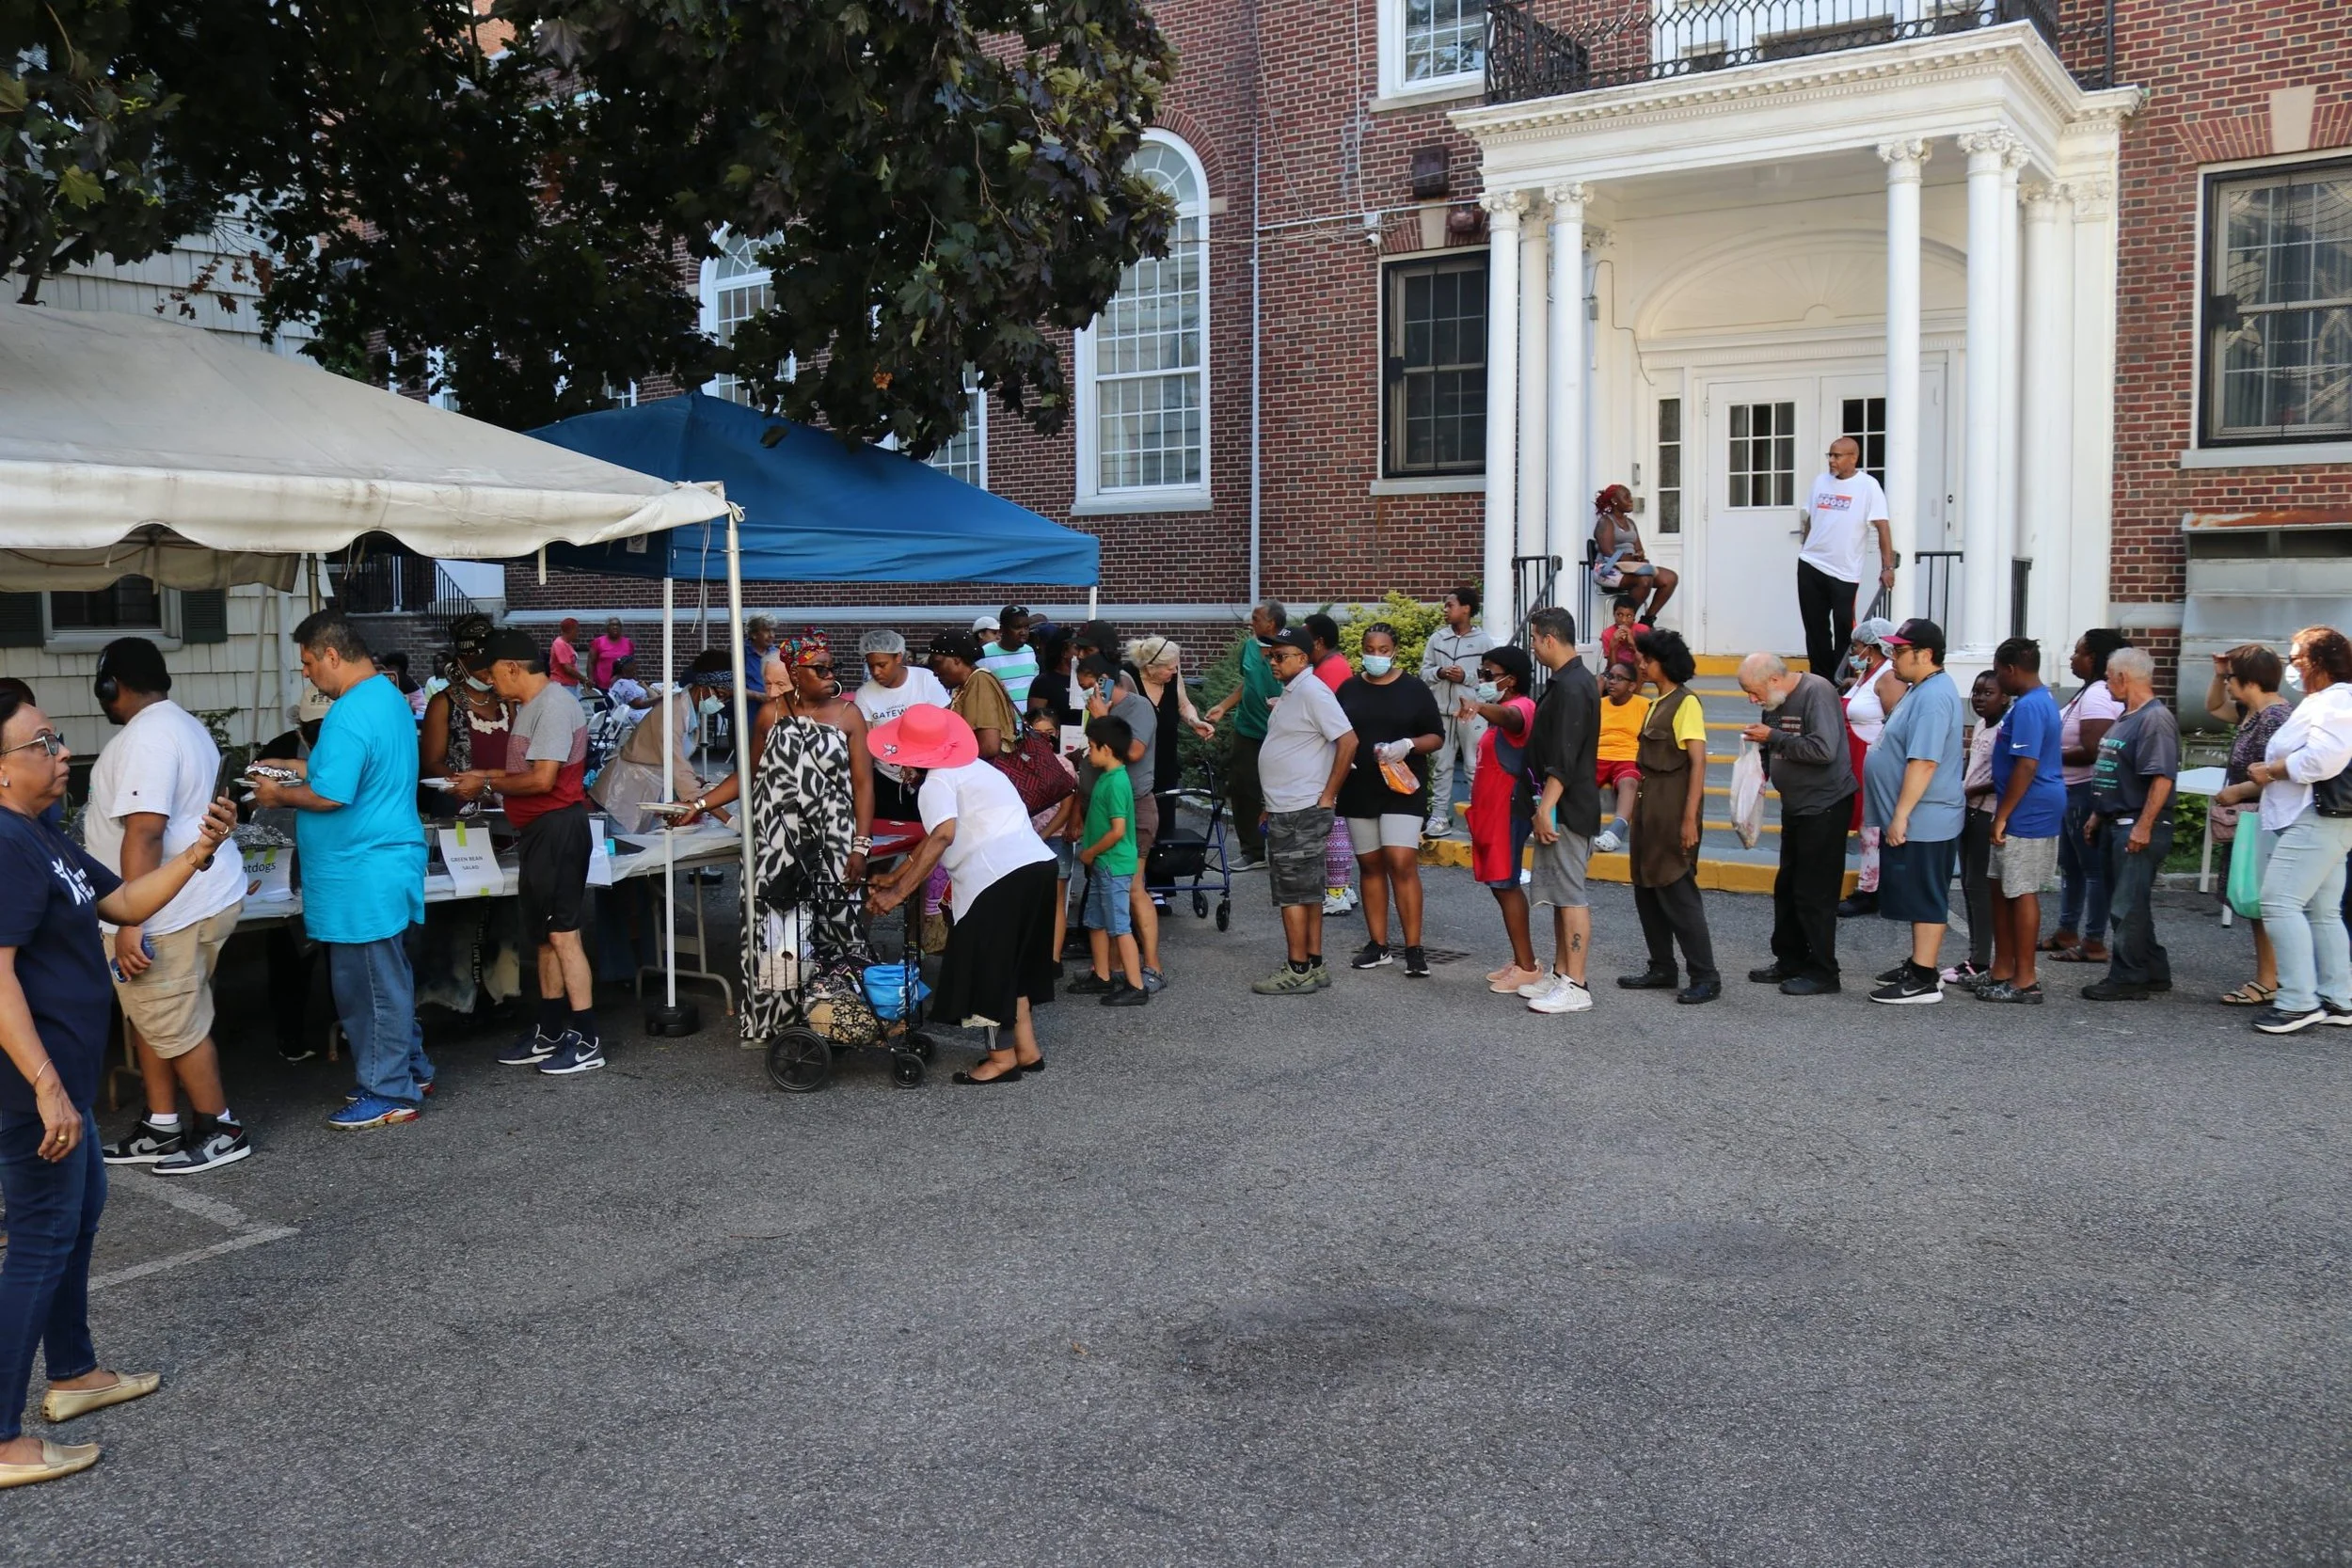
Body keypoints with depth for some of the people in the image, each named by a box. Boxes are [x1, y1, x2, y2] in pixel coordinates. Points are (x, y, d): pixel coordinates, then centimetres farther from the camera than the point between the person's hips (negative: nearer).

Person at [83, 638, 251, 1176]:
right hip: (199, 894, 11)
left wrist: (130, 922, -27)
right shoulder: (185, 724, 16)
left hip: (172, 910, -11)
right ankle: (160, 1128, 23)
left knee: (176, 1026, 0)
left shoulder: (147, 737, -19)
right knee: (150, 1018, 16)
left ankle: (220, 1130, 10)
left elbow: (145, 832, -26)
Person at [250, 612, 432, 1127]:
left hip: (363, 875, -10)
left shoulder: (349, 714, -21)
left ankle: (389, 1094, 7)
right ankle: (411, 1071, 29)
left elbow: (330, 795, -24)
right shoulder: (388, 696, 12)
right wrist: (296, 766, 17)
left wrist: (280, 795, -7)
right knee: (388, 980, 19)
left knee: (371, 987, -1)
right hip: (391, 859, 10)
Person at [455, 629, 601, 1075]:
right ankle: (549, 1034, 23)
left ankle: (587, 1042, -5)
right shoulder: (530, 705, 15)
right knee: (545, 935, 15)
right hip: (539, 829, 11)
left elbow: (542, 778, -22)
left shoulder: (554, 706, -17)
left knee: (562, 933, -9)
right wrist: (487, 775, 10)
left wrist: (486, 783, -12)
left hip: (558, 827, -11)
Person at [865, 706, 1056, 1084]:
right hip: (1037, 865, 10)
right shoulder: (969, 768, 24)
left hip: (1000, 876, -10)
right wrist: (896, 875, 31)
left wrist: (899, 893, -22)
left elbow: (942, 836, -23)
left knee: (989, 966, 2)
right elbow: (936, 834, 28)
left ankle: (1002, 1057, 9)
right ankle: (1026, 1049, 24)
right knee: (1011, 962, 20)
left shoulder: (936, 783, -7)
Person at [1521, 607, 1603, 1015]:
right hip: (1562, 807, 11)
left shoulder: (1571, 688, -18)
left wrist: (1546, 807, -25)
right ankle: (1560, 974, 23)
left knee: (1569, 895, -7)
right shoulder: (1573, 681, 16)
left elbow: (1563, 759, -24)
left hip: (1567, 808, -11)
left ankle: (1574, 987, -4)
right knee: (1561, 893, 15)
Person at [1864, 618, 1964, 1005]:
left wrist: (1900, 815, -27)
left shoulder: (1933, 697, -20)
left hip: (1922, 822, -11)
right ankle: (1919, 963, 27)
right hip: (1912, 821, 11)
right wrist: (1896, 815, 24)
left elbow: (1924, 761, -27)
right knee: (1917, 897, 17)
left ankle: (1924, 980, -1)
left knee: (1925, 899, -5)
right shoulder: (1921, 690, 14)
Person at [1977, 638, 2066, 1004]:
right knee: (2001, 889, 15)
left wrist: (2002, 816, -20)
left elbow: (2027, 767, -24)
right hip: (2030, 812, 10)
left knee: (2022, 892, -4)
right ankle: (2003, 971, 23)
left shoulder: (2029, 707, -19)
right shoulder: (2042, 700, 15)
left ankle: (2025, 981, 3)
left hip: (2028, 814, -10)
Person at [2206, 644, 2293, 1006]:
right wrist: (2218, 675, 14)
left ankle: (2268, 982, 0)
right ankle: (2265, 977, 18)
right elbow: (2214, 707, 30)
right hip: (2246, 824, 10)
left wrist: (2237, 791, -15)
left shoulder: (2276, 717, -18)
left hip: (2261, 826, -10)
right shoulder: (2251, 712, 11)